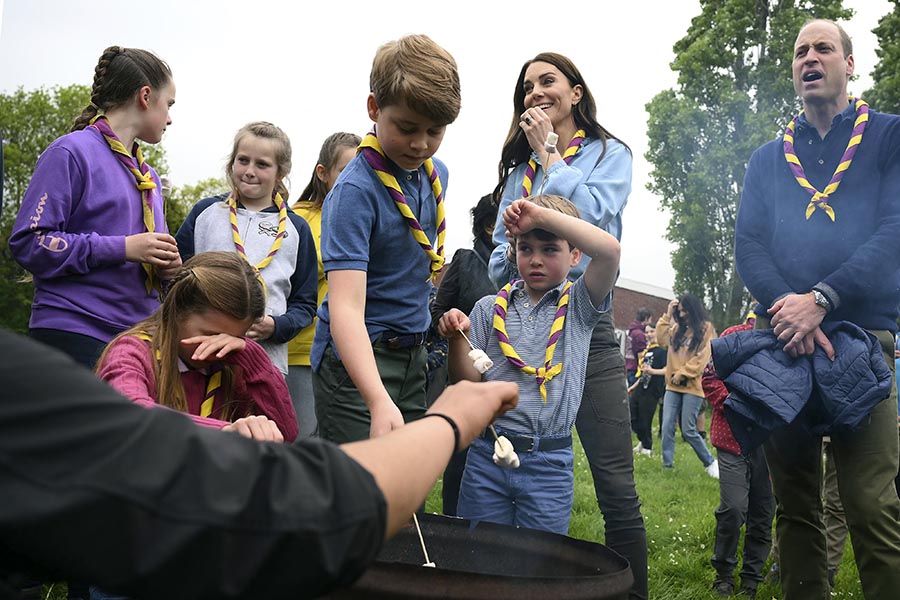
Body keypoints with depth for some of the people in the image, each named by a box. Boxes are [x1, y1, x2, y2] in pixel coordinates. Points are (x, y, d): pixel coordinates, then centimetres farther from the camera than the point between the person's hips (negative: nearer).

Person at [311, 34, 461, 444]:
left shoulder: (436, 174, 3)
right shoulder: (355, 190, -21)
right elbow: (345, 306, -32)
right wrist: (379, 401, -44)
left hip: (411, 355, 8)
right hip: (356, 359, -7)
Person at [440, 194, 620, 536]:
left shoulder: (579, 305, 2)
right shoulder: (490, 308, 6)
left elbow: (608, 250, -17)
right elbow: (468, 384, 3)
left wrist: (542, 214, -17)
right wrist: (457, 339, -15)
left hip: (549, 461, -1)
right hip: (487, 454, 1)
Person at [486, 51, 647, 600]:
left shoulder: (610, 154, 8)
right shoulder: (518, 168, 20)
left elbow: (591, 215, -11)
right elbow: (500, 255, 18)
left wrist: (548, 151, -1)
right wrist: (510, 253, -6)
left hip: (587, 329, -4)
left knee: (616, 488, -6)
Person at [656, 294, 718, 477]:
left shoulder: (705, 328, -3)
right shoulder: (678, 328, 15)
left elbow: (703, 357, -10)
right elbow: (662, 340, 5)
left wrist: (683, 373, -14)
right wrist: (667, 316, 4)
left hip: (693, 386, -6)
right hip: (672, 386, 6)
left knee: (688, 430, -5)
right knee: (667, 427, -2)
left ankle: (710, 463, 14)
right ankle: (667, 465, 4)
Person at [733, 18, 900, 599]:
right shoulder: (767, 159, 18)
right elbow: (747, 245, 6)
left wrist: (820, 299, -17)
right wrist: (784, 305, -14)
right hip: (783, 341, 3)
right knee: (794, 504, 7)